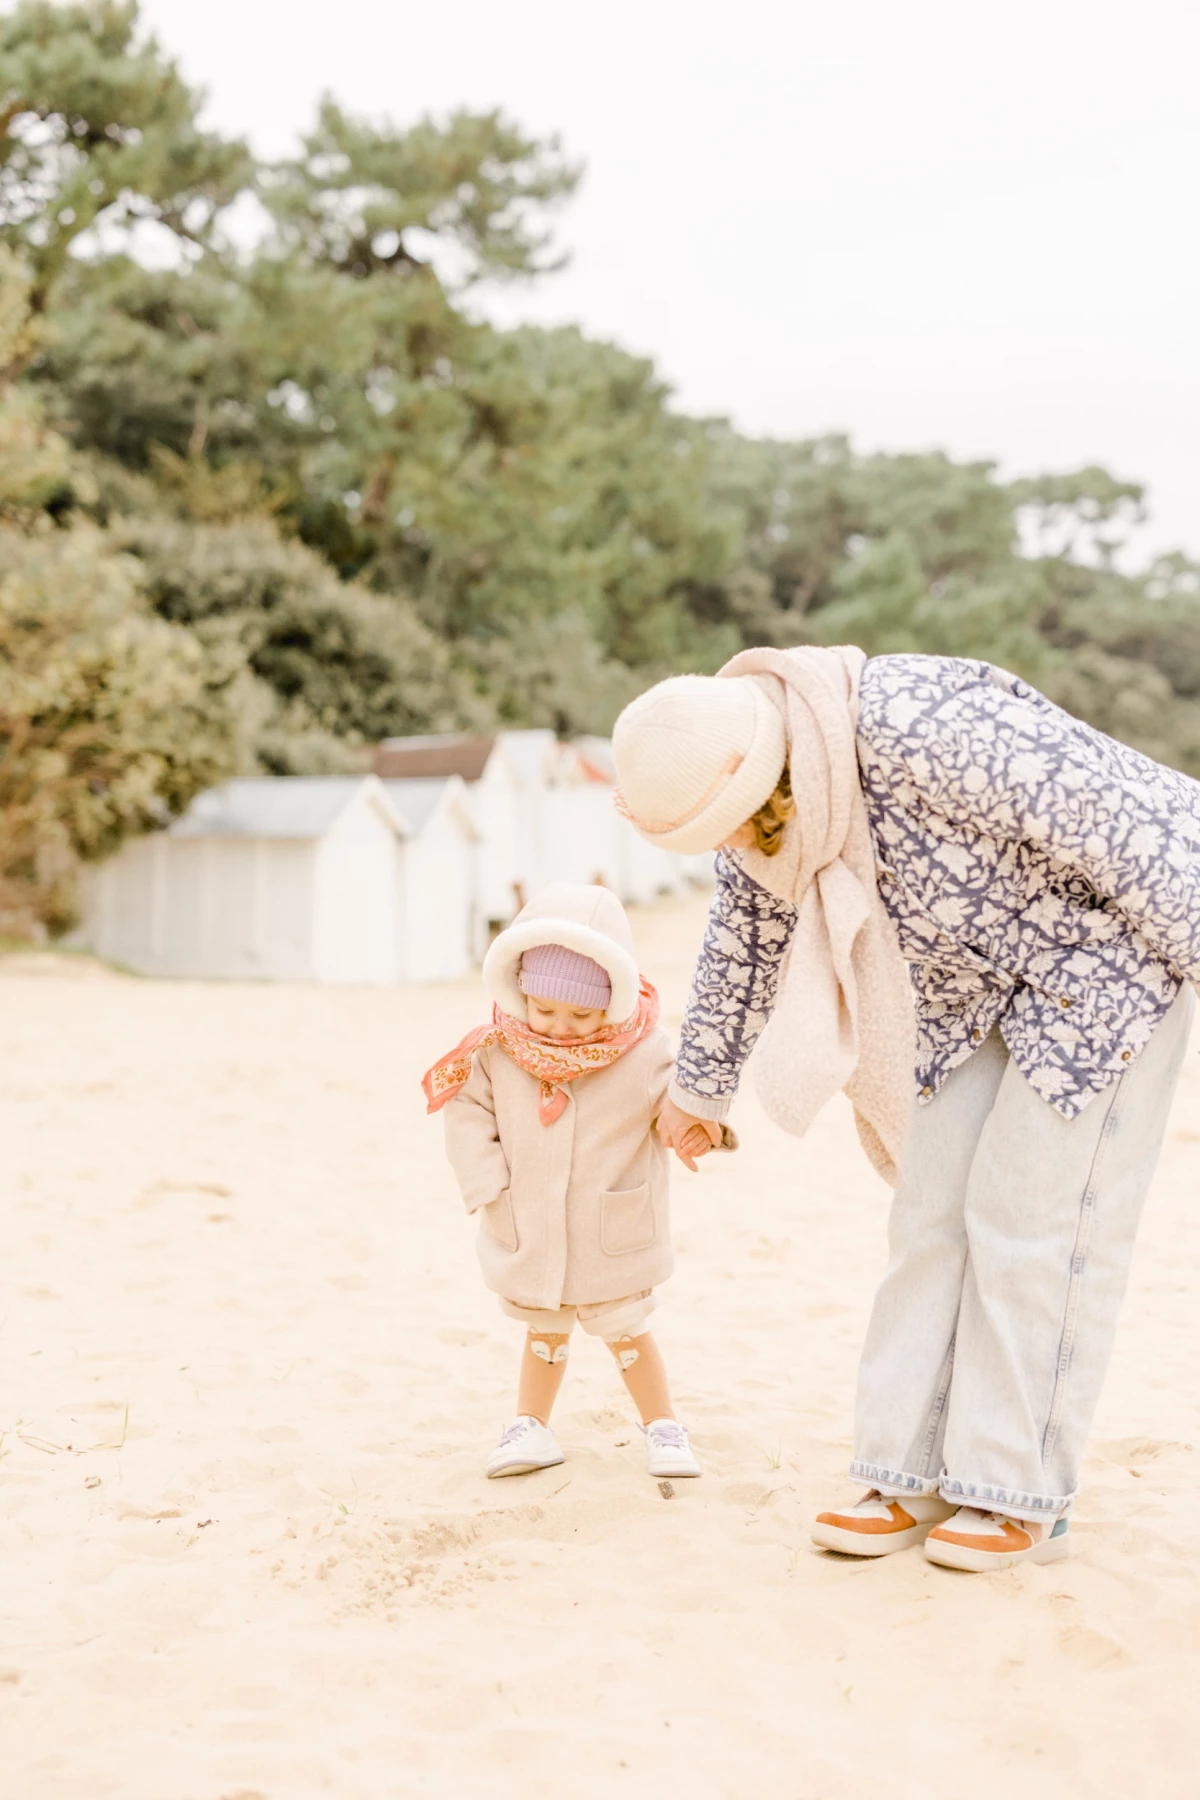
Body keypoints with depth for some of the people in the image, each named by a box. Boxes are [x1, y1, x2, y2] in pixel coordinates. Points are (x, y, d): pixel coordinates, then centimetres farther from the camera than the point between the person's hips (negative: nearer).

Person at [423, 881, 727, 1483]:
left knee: (626, 1330, 13)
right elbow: (468, 1113, -4)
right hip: (531, 1231, 2)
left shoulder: (642, 1054, -18)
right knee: (544, 1330, 19)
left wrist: (700, 1126, -27)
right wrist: (489, 1190, -8)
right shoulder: (498, 1053, -13)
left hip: (613, 1236, -2)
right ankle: (530, 1428, 34)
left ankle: (663, 1426, 31)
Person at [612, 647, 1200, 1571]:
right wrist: (700, 1087, 24)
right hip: (976, 983, 8)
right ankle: (918, 1477, 10)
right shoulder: (757, 793, -6)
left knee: (1033, 1214, -7)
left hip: (1110, 951, -7)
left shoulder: (922, 727, -34)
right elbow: (744, 947, 12)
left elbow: (1120, 822, -30)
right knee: (934, 1210, 2)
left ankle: (1022, 1497, 3)